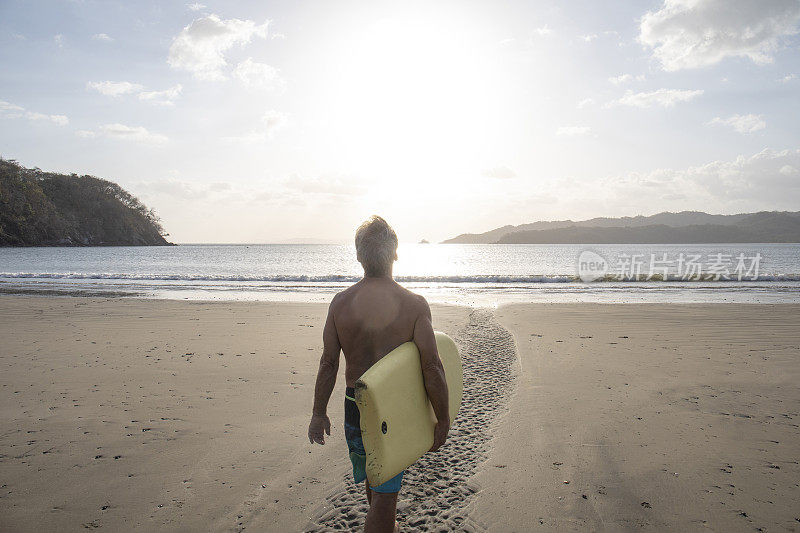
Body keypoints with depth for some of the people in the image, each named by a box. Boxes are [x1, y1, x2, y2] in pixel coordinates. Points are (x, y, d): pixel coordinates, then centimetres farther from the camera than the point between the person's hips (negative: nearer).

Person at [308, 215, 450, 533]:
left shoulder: (341, 302, -7)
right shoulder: (413, 304, -16)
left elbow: (328, 363, -2)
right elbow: (432, 367, -17)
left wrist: (319, 413, 9)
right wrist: (443, 421, -6)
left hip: (355, 407, 4)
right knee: (384, 492, 8)